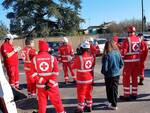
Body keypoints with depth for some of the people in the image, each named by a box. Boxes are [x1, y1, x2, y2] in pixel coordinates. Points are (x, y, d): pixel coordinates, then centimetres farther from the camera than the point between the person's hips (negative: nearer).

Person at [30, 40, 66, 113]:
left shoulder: (34, 59, -4)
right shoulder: (52, 58, -6)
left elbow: (33, 74, -7)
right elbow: (55, 73, -11)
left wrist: (42, 81, -6)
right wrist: (50, 84, -10)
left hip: (41, 85, 1)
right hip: (52, 85, -1)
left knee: (42, 102, 13)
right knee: (56, 100, 13)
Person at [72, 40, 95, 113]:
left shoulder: (79, 57, -19)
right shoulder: (92, 57, -3)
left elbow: (73, 67, -5)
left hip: (82, 80, -5)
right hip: (90, 78, 5)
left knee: (81, 94, 7)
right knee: (89, 93, 18)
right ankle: (89, 106, 30)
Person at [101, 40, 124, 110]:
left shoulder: (107, 55, -21)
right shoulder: (118, 53, -4)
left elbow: (105, 67, -18)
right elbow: (121, 63, 5)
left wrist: (103, 72, 2)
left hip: (109, 75, -6)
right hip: (117, 74, 6)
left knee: (110, 89, 9)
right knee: (115, 89, 17)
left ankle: (114, 105, 16)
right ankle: (111, 102, 32)